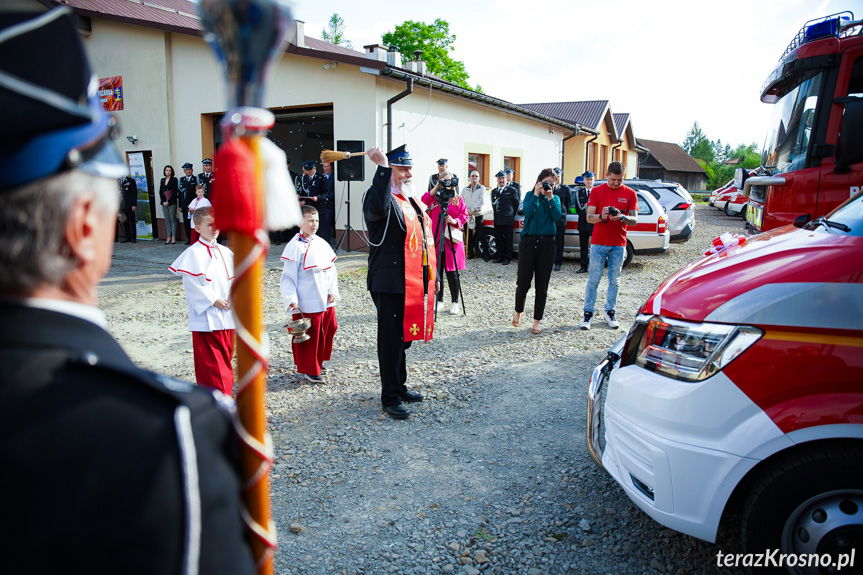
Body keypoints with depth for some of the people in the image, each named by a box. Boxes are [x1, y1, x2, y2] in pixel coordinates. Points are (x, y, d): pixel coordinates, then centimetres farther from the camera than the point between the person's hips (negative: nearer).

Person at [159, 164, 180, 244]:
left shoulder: (174, 180, 0)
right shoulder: (162, 180, 15)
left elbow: (175, 192, -7)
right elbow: (160, 192, 11)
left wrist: (169, 201, -12)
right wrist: (163, 201, -3)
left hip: (172, 202, -5)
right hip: (164, 203, 5)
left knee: (173, 220, -4)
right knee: (167, 220, 5)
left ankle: (173, 238, -3)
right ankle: (168, 237, 7)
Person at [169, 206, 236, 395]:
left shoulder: (226, 252, 10)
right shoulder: (193, 253, -9)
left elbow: (233, 279, 14)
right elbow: (191, 283, -15)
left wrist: (232, 299, -1)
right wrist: (213, 300, -16)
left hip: (227, 314, 7)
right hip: (205, 317, -7)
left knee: (225, 358, 16)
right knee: (210, 361, -3)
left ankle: (224, 393, 29)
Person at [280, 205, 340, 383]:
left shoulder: (322, 244, 9)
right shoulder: (295, 246, -11)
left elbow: (331, 269, 14)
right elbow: (288, 275, -12)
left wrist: (333, 291, 3)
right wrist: (291, 300, -17)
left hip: (326, 301, 7)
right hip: (307, 303, -7)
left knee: (328, 330, 16)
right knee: (308, 336, 1)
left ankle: (318, 362, 36)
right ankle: (307, 369, 18)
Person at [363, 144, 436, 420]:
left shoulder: (411, 200, 17)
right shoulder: (382, 197, -11)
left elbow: (423, 237, 21)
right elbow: (378, 207, -39)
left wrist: (430, 276, 19)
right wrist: (382, 167, -37)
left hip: (414, 283, 9)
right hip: (390, 283, -9)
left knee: (404, 335, 18)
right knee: (391, 338, 0)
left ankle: (399, 386, 33)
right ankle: (390, 397, 9)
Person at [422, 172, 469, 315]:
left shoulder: (458, 199, 7)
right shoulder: (434, 197, 8)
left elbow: (464, 216, 4)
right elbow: (423, 202, -12)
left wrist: (455, 221, -15)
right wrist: (436, 188, -16)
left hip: (452, 239, -1)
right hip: (435, 239, 2)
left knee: (451, 271, -1)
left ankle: (455, 302, 9)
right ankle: (438, 299, 20)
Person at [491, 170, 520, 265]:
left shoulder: (512, 190, -1)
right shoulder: (494, 191, 14)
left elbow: (516, 204, 3)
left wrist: (511, 215, 6)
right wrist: (497, 214, 13)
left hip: (508, 220, -5)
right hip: (497, 220, 5)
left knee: (508, 240, -1)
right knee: (498, 239, 8)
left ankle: (507, 258, 6)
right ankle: (500, 257, 19)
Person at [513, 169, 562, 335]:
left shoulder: (555, 198, 12)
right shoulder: (530, 195, 7)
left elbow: (557, 217, -6)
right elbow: (528, 212, -12)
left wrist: (550, 197, -7)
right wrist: (536, 194, -12)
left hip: (547, 243, 2)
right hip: (528, 241, -2)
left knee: (542, 285, 3)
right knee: (524, 282, -3)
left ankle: (537, 321, 12)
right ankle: (518, 312, 24)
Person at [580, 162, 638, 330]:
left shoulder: (630, 193, 3)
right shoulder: (596, 191, 1)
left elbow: (634, 220, 1)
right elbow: (589, 217, -2)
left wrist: (622, 217, -20)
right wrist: (601, 217, -23)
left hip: (618, 244, 1)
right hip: (598, 242, -1)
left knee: (614, 280, 8)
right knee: (593, 280, 0)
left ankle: (610, 312, 19)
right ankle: (588, 313, 6)